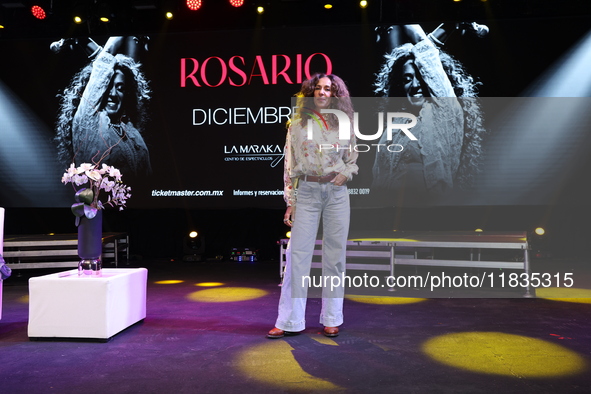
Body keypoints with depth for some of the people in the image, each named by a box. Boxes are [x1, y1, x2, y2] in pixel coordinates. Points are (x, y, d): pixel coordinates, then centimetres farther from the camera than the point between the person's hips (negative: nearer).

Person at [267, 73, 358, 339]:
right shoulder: (298, 125, 6)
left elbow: (353, 159, 18)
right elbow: (290, 165, 4)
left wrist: (346, 173, -5)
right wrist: (290, 202, -1)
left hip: (337, 192, 2)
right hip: (306, 192, -1)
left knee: (335, 254, 4)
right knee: (297, 253, -4)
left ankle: (331, 319, 16)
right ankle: (290, 321, 6)